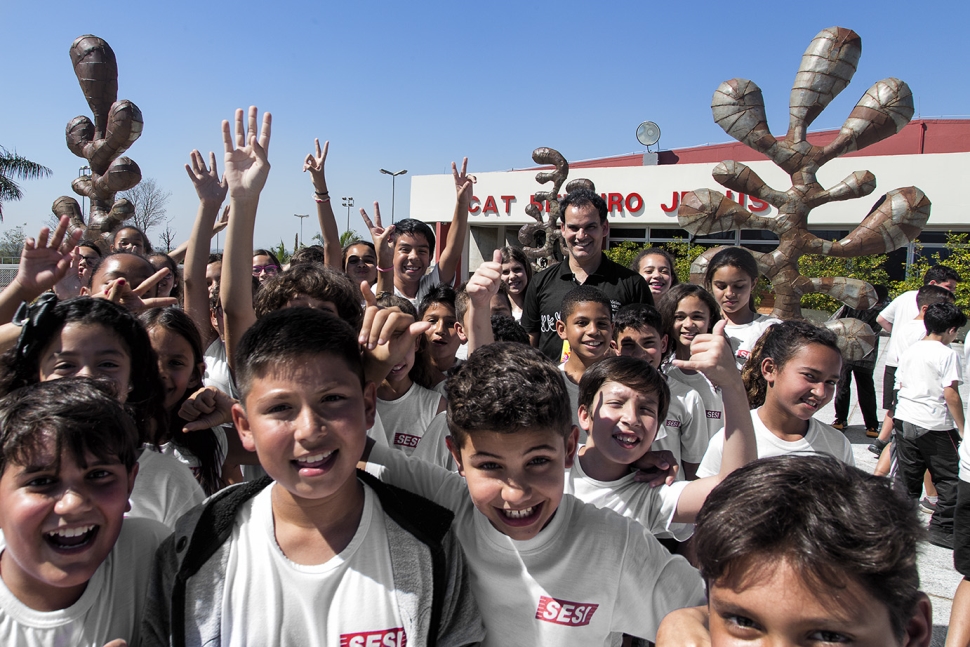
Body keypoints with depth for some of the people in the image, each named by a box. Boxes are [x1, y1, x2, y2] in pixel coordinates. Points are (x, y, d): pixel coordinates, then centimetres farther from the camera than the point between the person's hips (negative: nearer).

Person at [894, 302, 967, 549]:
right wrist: (962, 429, -9)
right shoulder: (948, 354, -10)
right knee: (951, 479, 7)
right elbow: (951, 395, -14)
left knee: (907, 478, 13)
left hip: (905, 419, 6)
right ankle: (942, 529, 9)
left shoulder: (909, 351, 8)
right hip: (936, 426, -6)